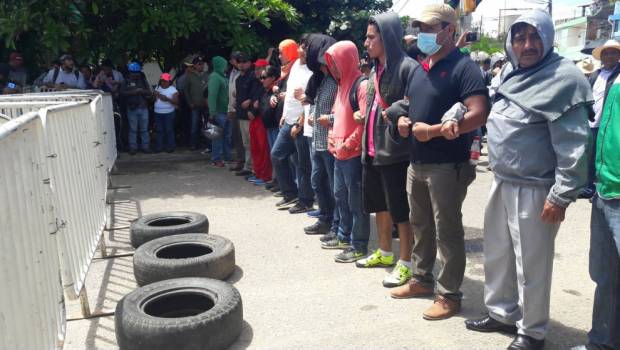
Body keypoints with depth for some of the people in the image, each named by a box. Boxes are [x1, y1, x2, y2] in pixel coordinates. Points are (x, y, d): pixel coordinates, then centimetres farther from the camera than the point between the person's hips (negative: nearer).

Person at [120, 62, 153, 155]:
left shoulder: (143, 81, 8)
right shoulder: (126, 82, 3)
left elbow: (149, 93, 6)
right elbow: (122, 93, -9)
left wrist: (144, 91, -16)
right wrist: (134, 91, -20)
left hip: (143, 108, 1)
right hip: (132, 109, -1)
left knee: (144, 129, 6)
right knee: (133, 130, 4)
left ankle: (145, 146, 14)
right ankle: (133, 147, 12)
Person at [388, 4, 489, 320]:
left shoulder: (464, 67, -12)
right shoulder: (420, 69, 13)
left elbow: (479, 114, -22)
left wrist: (433, 130, -22)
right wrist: (402, 120, 0)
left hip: (447, 166, -8)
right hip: (417, 163, 8)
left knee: (447, 231, 2)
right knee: (420, 225, 18)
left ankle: (449, 295, 14)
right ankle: (422, 279, 34)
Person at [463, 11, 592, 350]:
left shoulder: (563, 78, -13)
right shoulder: (510, 73, 10)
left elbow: (574, 145, -17)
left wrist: (561, 195, -19)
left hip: (534, 190, -8)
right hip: (501, 182, 8)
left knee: (531, 265, 4)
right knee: (497, 255, 19)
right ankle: (502, 313, 37)